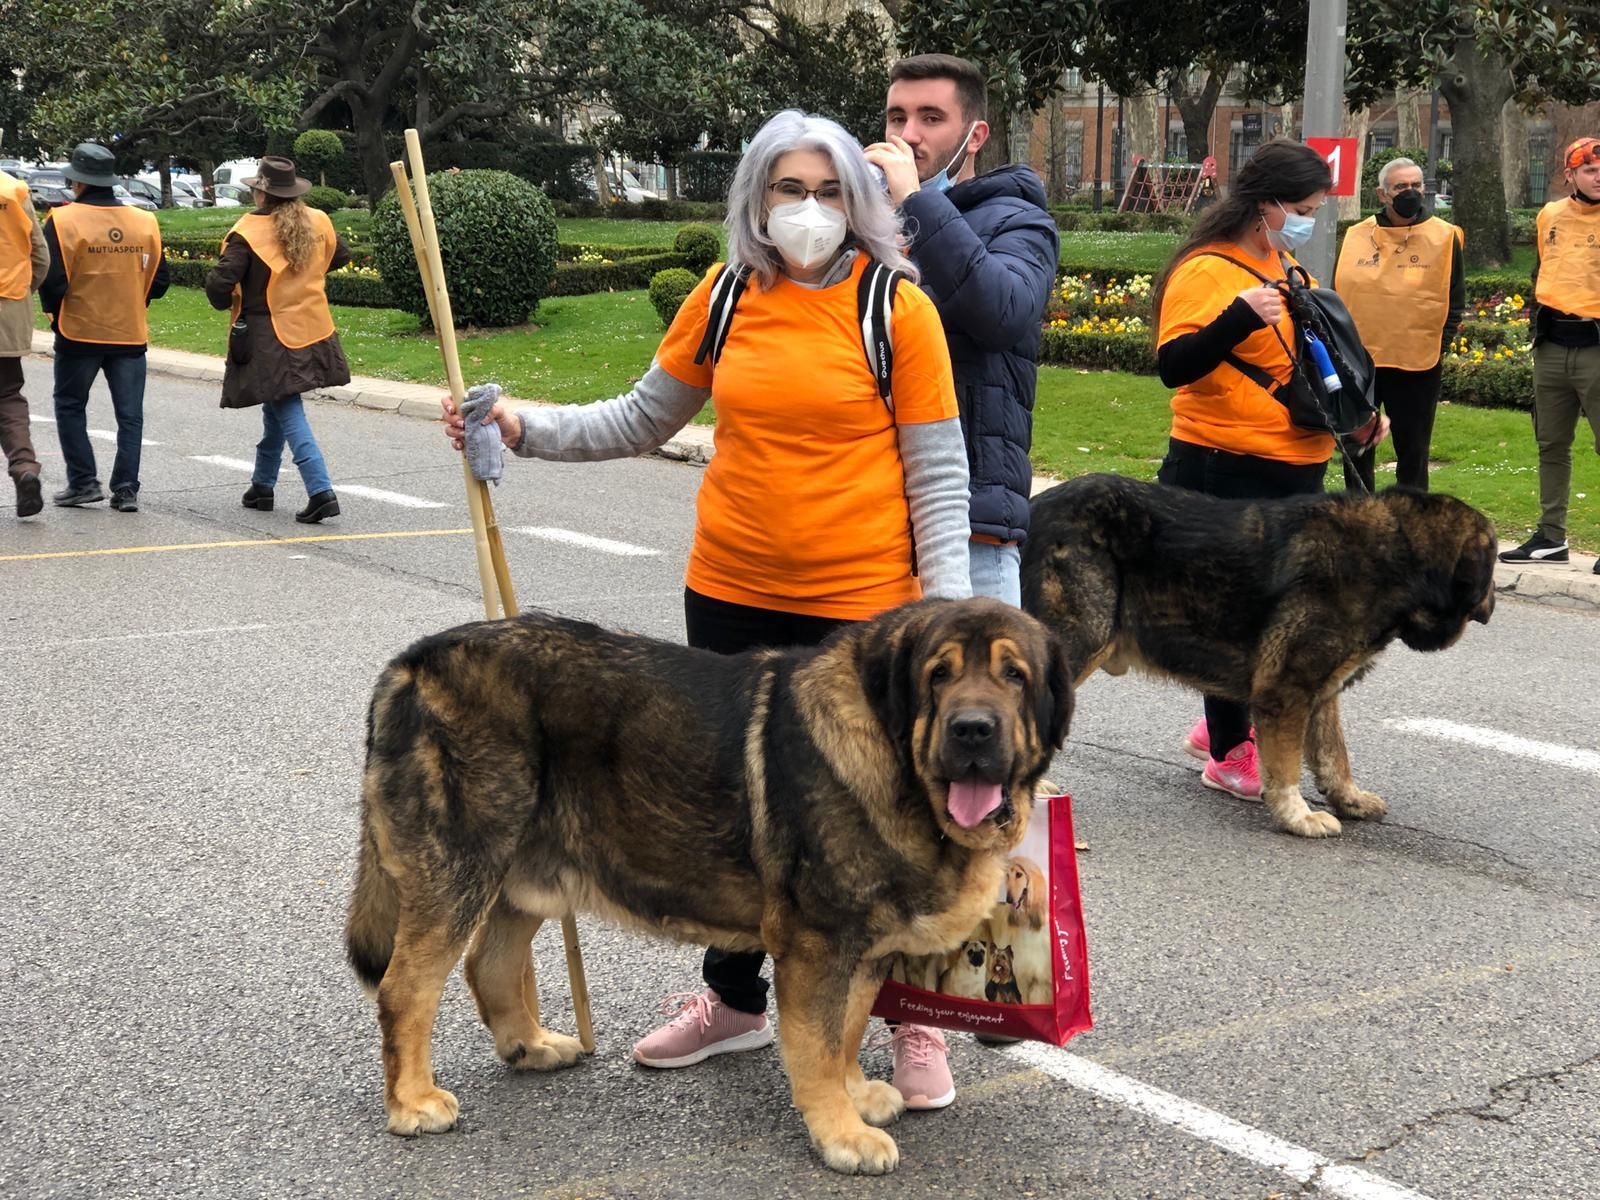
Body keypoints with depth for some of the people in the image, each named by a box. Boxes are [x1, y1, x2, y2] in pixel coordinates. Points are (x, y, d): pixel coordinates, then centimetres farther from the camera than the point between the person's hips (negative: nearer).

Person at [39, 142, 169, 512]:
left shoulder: (63, 221, -11)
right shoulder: (145, 222, 1)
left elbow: (51, 280, -13)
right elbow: (158, 281, 5)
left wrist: (54, 310, 6)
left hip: (79, 333, -3)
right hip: (131, 334, 3)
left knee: (70, 407, 13)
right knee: (130, 415, 7)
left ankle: (83, 482, 10)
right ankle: (126, 489, 4)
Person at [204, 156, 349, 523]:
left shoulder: (248, 232, -16)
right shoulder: (319, 222, 1)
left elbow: (220, 284, -19)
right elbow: (340, 256, 19)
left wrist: (225, 301, 3)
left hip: (269, 340, -6)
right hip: (313, 331, 6)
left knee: (288, 414, -5)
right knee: (276, 409, 21)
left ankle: (321, 492, -16)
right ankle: (262, 485, 31)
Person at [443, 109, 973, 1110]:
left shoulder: (898, 308, -8)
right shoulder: (724, 300, 3)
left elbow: (939, 478, -7)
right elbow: (640, 422, 11)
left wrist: (947, 615, -13)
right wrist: (524, 428, -1)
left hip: (861, 607, -4)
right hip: (731, 597, 5)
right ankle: (737, 1001, 37)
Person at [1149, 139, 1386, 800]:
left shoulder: (1286, 267, 15)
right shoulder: (1208, 269, -13)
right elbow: (1175, 366, -23)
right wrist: (1240, 318, -36)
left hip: (1293, 472, 9)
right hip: (1227, 473, -9)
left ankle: (1224, 723, 34)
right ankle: (1229, 754, 15)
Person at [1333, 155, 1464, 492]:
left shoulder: (1444, 237, -1)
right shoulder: (1356, 237, 6)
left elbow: (1455, 300, 1)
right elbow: (1337, 295, 12)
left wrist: (1439, 346, -7)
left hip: (1417, 365, -3)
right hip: (1357, 362, 3)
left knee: (1412, 451, 4)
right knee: (1356, 449, 11)